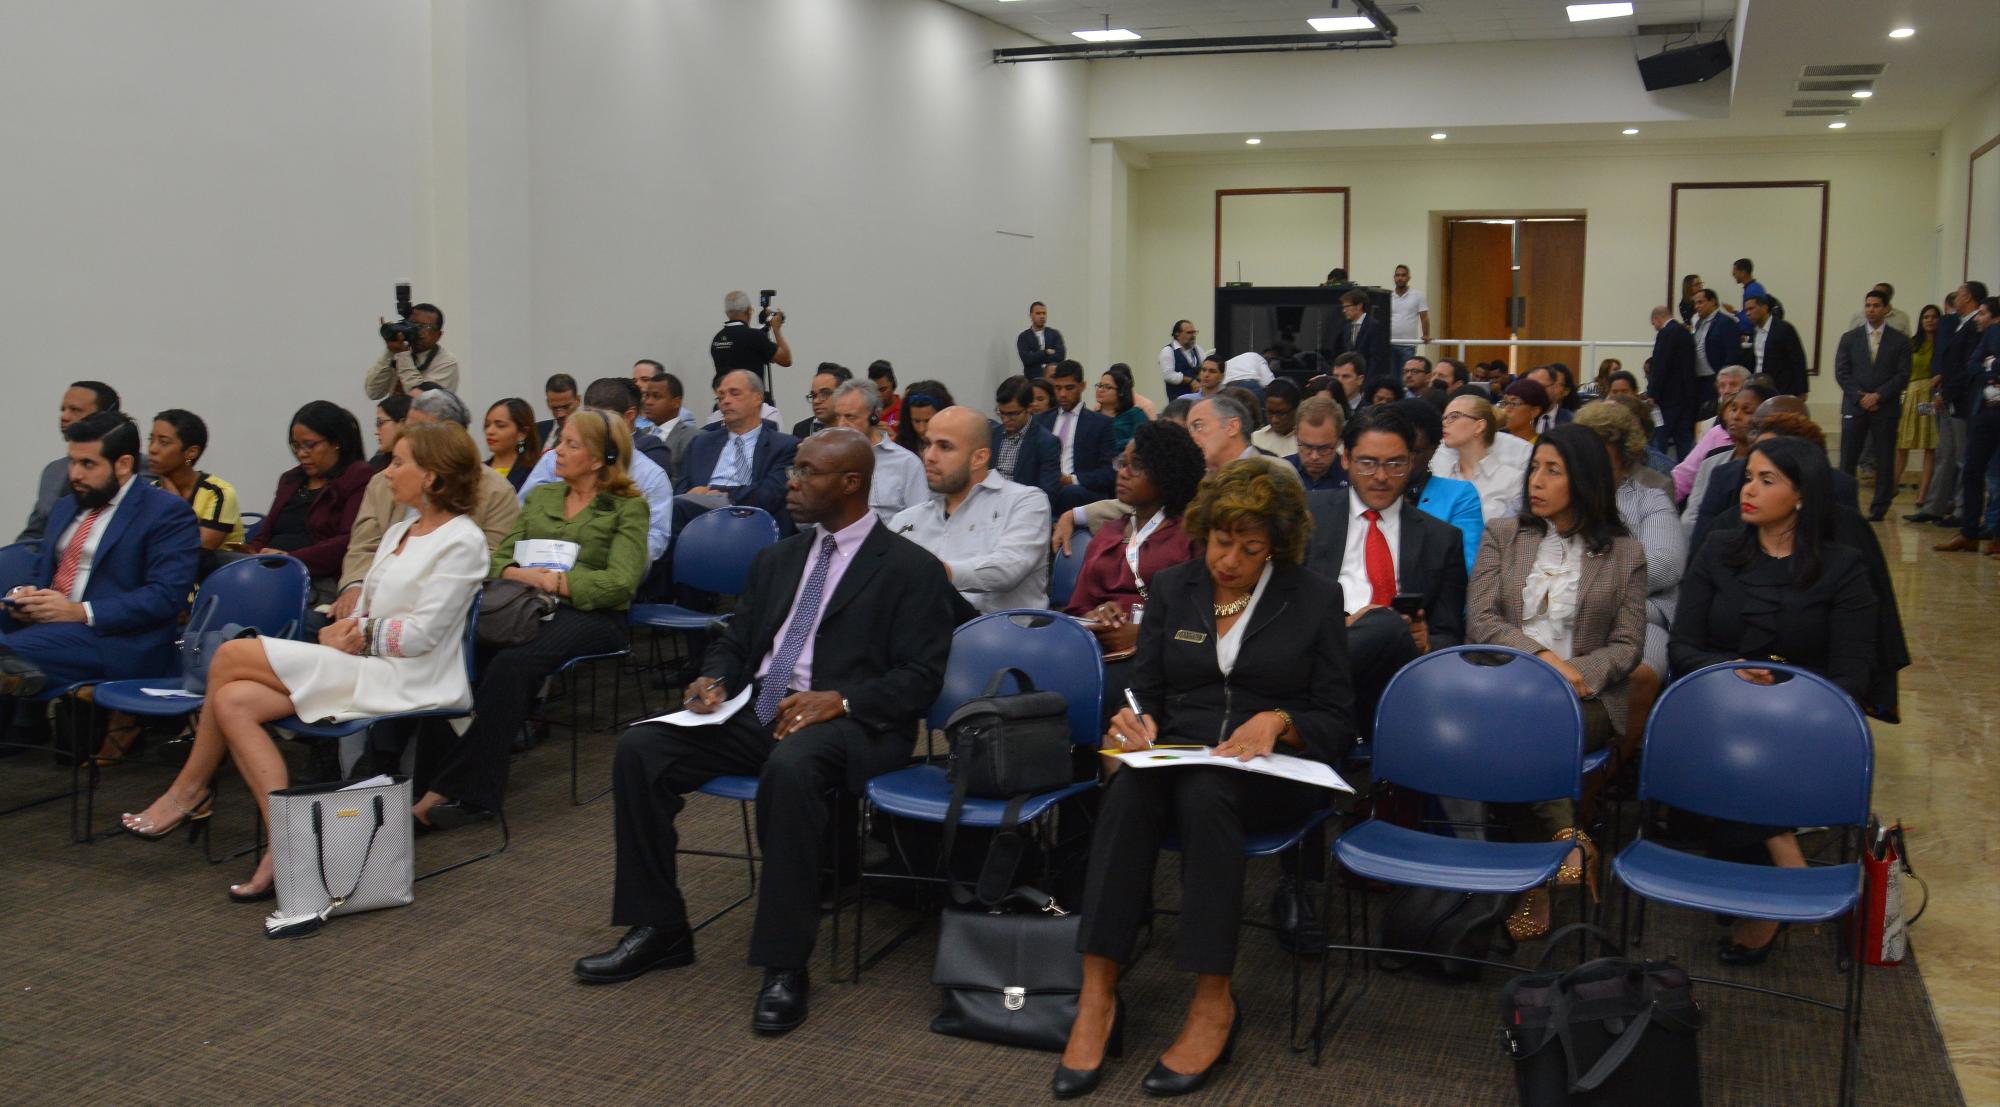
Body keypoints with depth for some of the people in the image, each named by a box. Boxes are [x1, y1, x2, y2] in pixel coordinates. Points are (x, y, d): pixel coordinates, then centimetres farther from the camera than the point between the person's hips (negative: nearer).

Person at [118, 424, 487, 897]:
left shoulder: (461, 541, -7)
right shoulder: (399, 532, 20)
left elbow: (422, 635, -13)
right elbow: (368, 610, 19)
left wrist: (361, 636, -6)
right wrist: (347, 628, -1)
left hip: (406, 681, -9)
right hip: (365, 668, 9)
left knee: (231, 656, -12)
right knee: (233, 700, -13)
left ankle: (191, 787, 8)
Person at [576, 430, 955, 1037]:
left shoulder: (911, 569, -2)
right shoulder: (777, 559, 18)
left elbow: (920, 676, -8)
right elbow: (734, 640, 22)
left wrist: (840, 700, -22)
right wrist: (714, 680, -2)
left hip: (847, 723, -6)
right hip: (755, 712, 7)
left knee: (789, 769, -40)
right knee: (638, 747, -14)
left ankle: (785, 965, -27)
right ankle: (658, 928, 0)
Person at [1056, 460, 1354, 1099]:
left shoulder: (1314, 599, 5)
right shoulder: (1172, 590, 12)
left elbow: (1337, 723, 5)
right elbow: (1145, 693, 11)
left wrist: (1278, 721, -16)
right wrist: (1133, 721, -13)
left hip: (1275, 773, -2)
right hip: (1179, 756, 2)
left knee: (1204, 792, -36)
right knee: (1129, 789, -33)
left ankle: (1213, 1002, -31)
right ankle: (1098, 992, -33)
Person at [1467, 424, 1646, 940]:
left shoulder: (1625, 553, 10)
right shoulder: (1502, 535, 13)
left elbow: (1627, 645, 6)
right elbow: (1479, 619, 2)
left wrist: (1579, 675, -14)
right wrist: (1543, 657, -13)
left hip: (1585, 698, -1)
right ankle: (1565, 837, -23)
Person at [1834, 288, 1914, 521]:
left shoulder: (1900, 341, 6)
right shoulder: (1849, 338, 10)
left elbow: (1903, 376, -1)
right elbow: (1841, 373, 3)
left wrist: (1878, 396, -12)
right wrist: (1860, 397, -9)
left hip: (1886, 408, -1)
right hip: (1854, 406, 1)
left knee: (1884, 461, 1)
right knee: (1847, 460, -2)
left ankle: (1879, 510, 7)